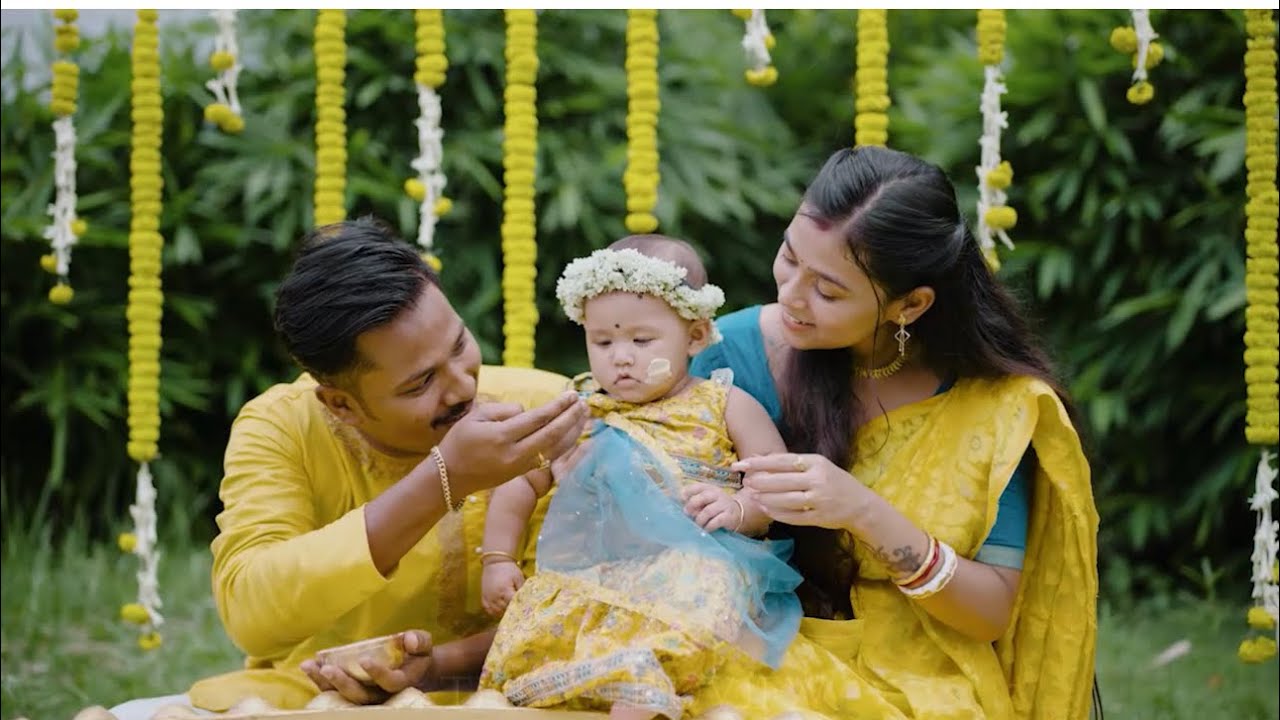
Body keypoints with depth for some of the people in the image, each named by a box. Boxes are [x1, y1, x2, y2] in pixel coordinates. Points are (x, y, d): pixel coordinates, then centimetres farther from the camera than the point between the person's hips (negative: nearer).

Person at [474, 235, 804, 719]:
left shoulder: (724, 407, 11)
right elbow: (521, 482, 27)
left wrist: (740, 508, -13)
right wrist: (497, 559, 17)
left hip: (694, 569, -3)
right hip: (589, 578, 4)